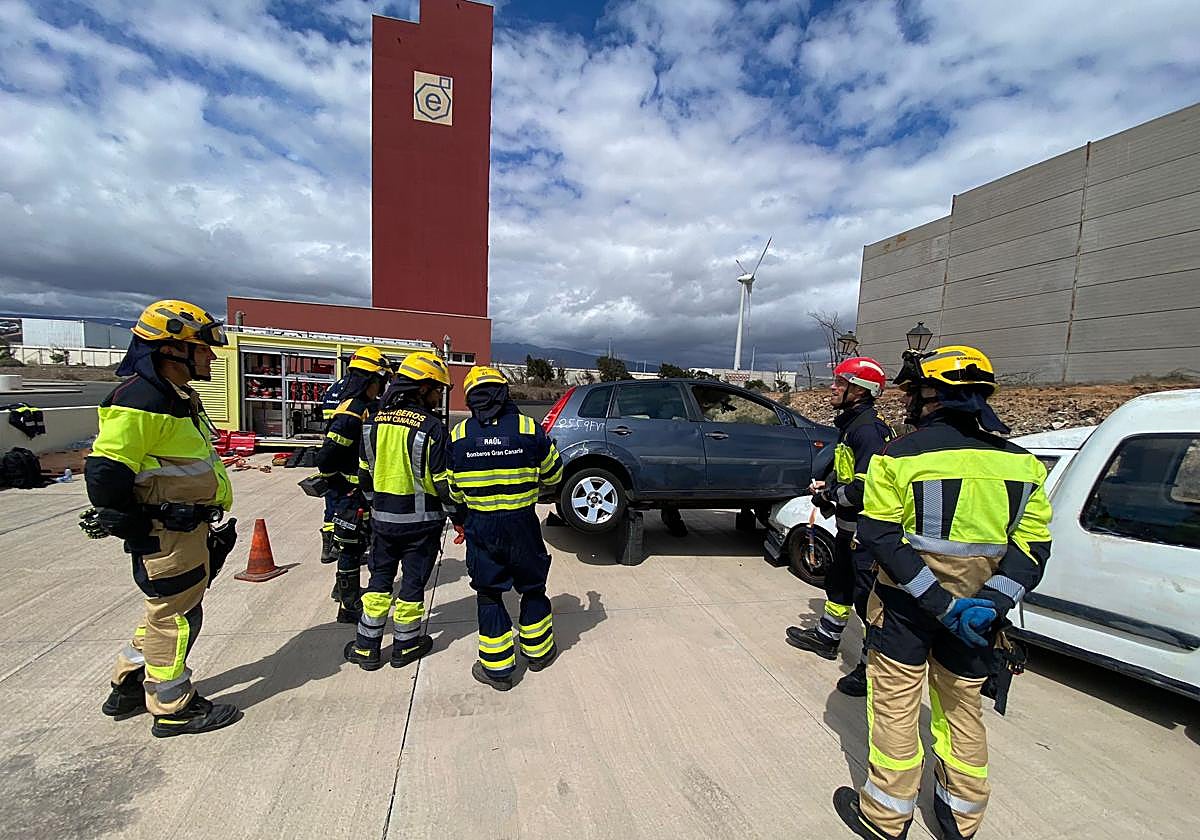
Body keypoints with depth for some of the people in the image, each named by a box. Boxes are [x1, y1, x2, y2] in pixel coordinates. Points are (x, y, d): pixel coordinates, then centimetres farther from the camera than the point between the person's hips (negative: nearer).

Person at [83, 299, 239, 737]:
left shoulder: (180, 397, 12)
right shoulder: (139, 400, -21)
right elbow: (105, 470, -23)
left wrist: (213, 520, 22)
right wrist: (127, 525, -15)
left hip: (189, 528, 10)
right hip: (165, 535, -10)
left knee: (168, 608, 23)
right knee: (175, 617, 4)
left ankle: (129, 687, 41)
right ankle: (173, 709, 22)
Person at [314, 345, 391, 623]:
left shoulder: (369, 408, 8)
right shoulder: (350, 413, -23)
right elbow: (326, 458, -26)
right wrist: (346, 488, -16)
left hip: (364, 491, 10)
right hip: (349, 495, -9)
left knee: (357, 545, 24)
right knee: (351, 548, 3)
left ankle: (345, 588, 44)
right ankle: (348, 607, 17)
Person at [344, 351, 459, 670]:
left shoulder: (376, 421, 1)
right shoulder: (432, 427, -19)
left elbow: (365, 474, 10)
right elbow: (444, 482, -16)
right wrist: (457, 515, -2)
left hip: (383, 518, 5)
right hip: (421, 522, -5)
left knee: (380, 579, 18)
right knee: (413, 581, 11)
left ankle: (366, 647, 27)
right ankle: (405, 646, 26)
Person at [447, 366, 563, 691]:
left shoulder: (458, 435, -4)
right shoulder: (529, 428, -8)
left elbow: (452, 488, 5)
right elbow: (553, 475, 4)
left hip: (480, 526, 1)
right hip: (522, 523, 0)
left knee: (489, 594, 15)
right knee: (532, 587, 20)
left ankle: (497, 668, 22)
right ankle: (538, 651, 35)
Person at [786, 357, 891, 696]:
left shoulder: (868, 429, -22)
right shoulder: (851, 424, 10)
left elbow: (866, 486, -28)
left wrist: (830, 495, -13)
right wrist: (827, 484, 6)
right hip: (850, 526, 11)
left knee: (868, 597, -1)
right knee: (839, 582, 23)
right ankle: (826, 637, 41)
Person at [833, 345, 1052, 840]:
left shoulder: (899, 456, -16)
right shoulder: (1020, 462, 0)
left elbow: (879, 539, -20)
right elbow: (1033, 547, -2)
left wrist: (941, 603, -17)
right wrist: (992, 601, -11)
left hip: (905, 607, -4)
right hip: (977, 606, 5)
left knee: (895, 706, 12)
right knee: (963, 707, 22)